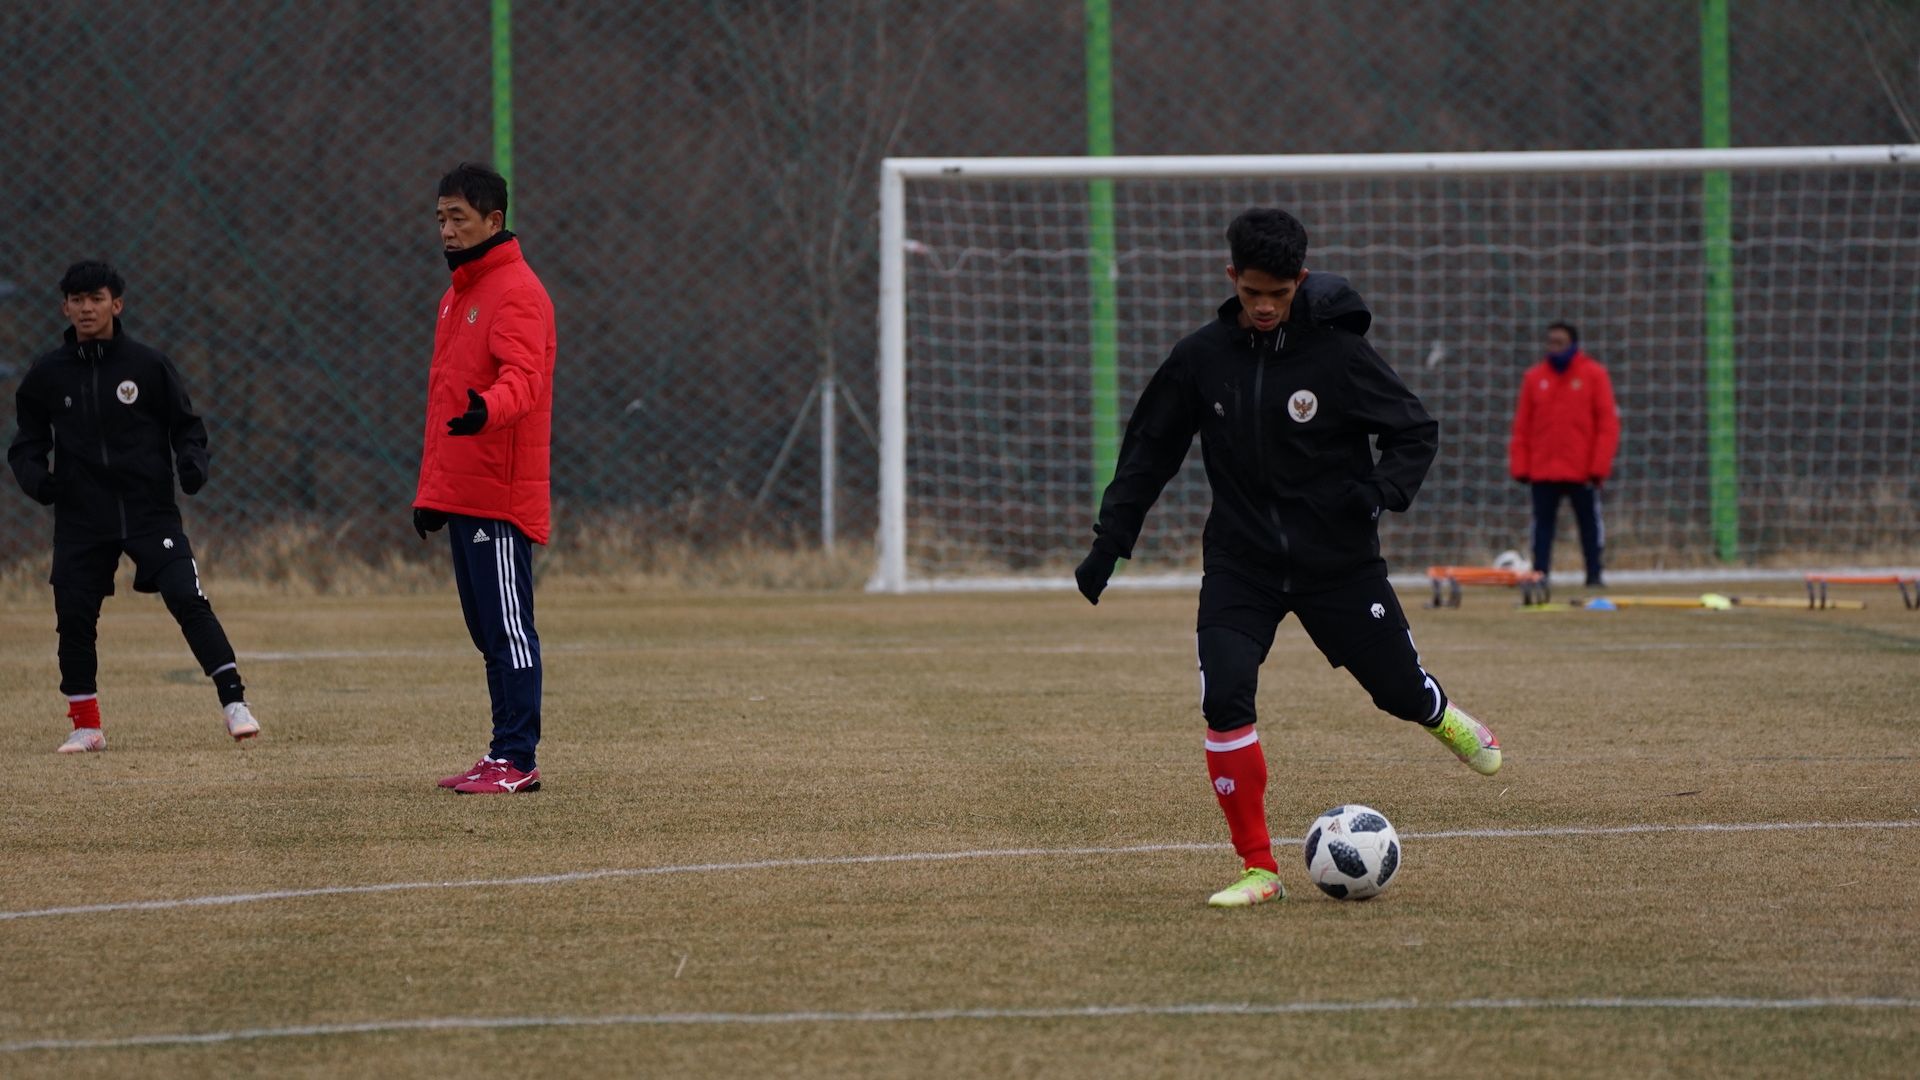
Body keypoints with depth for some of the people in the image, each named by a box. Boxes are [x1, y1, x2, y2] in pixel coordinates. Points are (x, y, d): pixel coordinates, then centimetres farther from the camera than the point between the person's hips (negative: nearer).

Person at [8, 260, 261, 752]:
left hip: (150, 510, -2)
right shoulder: (46, 376, 4)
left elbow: (187, 426, 6)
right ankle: (86, 726, 15)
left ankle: (234, 702, -11)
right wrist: (33, 474, -9)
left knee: (189, 601, -14)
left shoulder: (149, 365, -1)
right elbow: (27, 443, 12)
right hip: (80, 520, 2)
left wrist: (192, 460, -15)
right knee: (74, 618, 0)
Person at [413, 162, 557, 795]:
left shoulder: (516, 292, -10)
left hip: (500, 496, -10)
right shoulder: (457, 295, 21)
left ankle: (517, 760, -7)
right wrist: (430, 492, 22)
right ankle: (506, 758, 15)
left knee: (508, 627, -8)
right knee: (488, 630, 11)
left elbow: (523, 376, -25)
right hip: (460, 495, 10)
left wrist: (488, 409, -47)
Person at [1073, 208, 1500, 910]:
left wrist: (1384, 487, -25)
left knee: (1400, 691, 10)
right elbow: (1149, 451, 8)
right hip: (1240, 563, 1)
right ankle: (1258, 869, -8)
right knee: (1224, 699, -19)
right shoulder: (1202, 358, -3)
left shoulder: (1337, 353, -11)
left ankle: (1447, 721, 51)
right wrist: (1109, 542, 4)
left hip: (1339, 561, -1)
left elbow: (1415, 431, -5)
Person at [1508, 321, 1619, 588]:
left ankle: (1594, 575, 8)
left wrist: (1599, 466, -10)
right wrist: (1520, 466, 2)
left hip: (1582, 471, -2)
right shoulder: (1535, 377, 9)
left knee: (1590, 523, 2)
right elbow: (1522, 426, 9)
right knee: (1542, 523, 1)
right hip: (1543, 472, 2)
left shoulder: (1594, 374, 2)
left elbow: (1608, 423, -2)